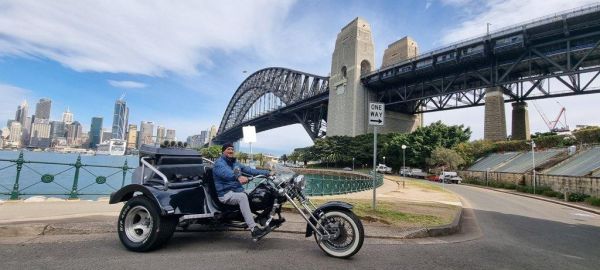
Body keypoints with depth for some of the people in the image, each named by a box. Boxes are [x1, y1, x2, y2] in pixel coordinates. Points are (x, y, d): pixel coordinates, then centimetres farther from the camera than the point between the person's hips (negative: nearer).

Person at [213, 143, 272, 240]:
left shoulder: (235, 163, 18)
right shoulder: (219, 163, -7)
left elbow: (250, 170, 13)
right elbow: (226, 172, -30)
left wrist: (267, 172, 3)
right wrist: (238, 176, -52)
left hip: (238, 190, 8)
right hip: (226, 194, -8)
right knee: (242, 197, -35)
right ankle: (253, 229, -40)